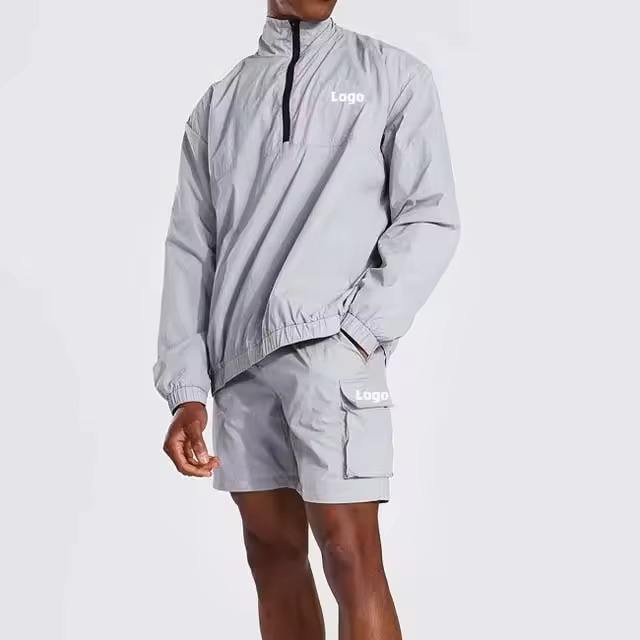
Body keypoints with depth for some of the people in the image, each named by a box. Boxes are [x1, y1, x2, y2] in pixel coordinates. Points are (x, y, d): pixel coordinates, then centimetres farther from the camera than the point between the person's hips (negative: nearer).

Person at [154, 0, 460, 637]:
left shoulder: (394, 76, 9)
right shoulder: (219, 102, 17)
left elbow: (431, 217, 2)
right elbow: (189, 248, 12)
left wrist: (357, 330, -11)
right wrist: (186, 389, 3)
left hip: (329, 349, -3)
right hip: (238, 358, 4)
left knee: (351, 559, -10)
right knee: (273, 552, 7)